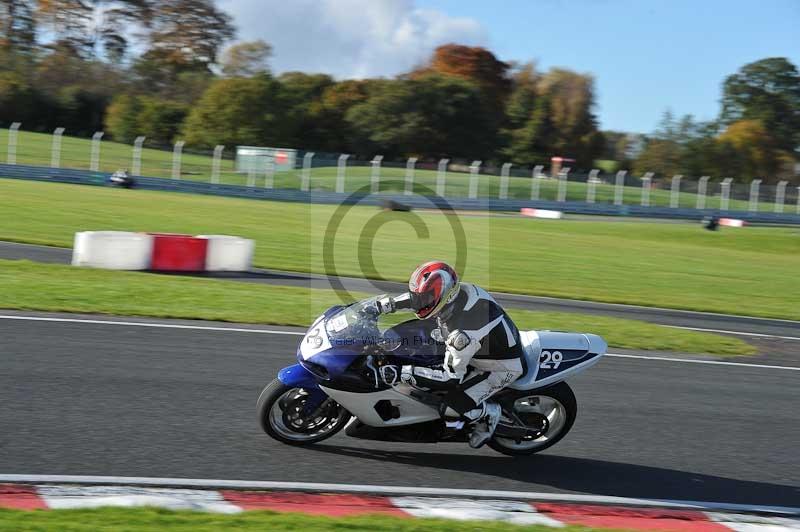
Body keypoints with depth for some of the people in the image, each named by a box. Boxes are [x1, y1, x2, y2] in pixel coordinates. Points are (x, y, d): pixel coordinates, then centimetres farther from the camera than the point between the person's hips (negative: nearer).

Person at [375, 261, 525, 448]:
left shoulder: (464, 334, -39)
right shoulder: (457, 290, -16)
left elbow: (452, 376, -32)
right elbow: (419, 297, 6)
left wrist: (408, 372, -32)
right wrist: (387, 304, -2)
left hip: (501, 367, -9)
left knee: (450, 410, -20)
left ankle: (489, 414, 11)